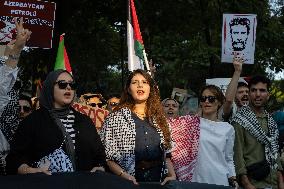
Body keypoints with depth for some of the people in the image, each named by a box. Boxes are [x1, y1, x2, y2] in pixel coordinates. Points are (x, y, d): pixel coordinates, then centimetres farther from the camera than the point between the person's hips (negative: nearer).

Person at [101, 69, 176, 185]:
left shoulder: (159, 119, 10)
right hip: (131, 183, -4)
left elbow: (166, 154, 12)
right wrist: (124, 175, -18)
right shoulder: (115, 118, -2)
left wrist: (172, 175, -3)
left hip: (159, 181, 4)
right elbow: (108, 157, -6)